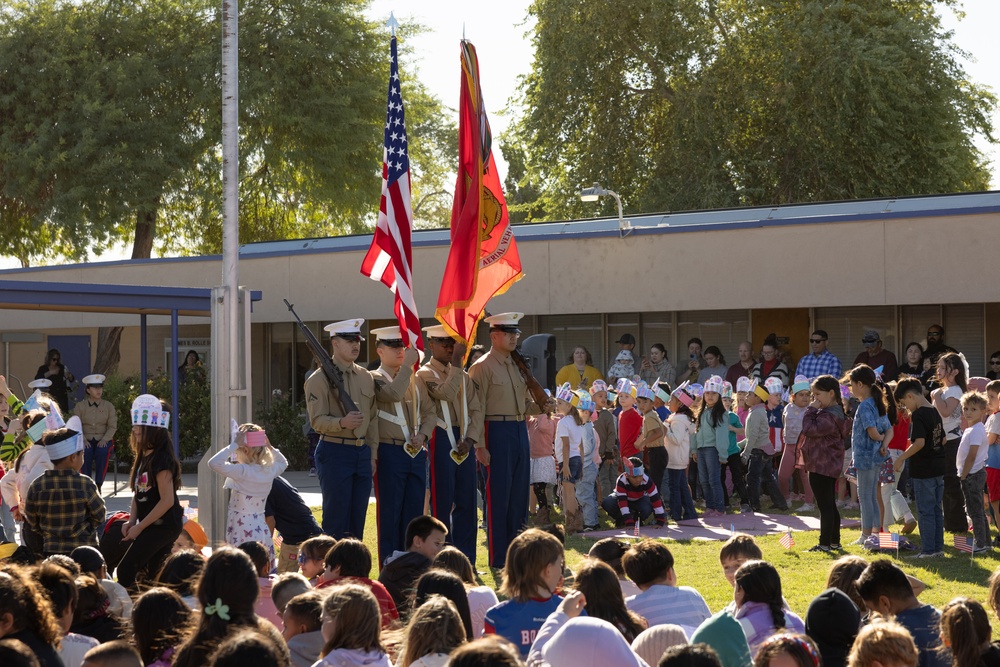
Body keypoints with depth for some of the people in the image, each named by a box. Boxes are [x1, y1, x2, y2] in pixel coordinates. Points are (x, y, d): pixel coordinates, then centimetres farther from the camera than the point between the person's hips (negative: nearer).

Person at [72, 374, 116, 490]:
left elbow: (112, 426, 5)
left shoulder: (108, 406, 12)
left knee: (102, 452, -35)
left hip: (103, 440, 0)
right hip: (86, 440, 0)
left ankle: (98, 485, -29)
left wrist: (104, 440, -13)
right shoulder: (79, 406, 10)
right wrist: (83, 440, -16)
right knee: (85, 452, -35)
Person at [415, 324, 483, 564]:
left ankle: (466, 560, 12)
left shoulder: (463, 375, 17)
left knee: (467, 501, 6)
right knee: (442, 502, -3)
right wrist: (456, 362, -18)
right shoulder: (425, 373, -3)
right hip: (441, 441, -6)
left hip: (465, 441, 6)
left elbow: (476, 409, 10)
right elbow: (446, 394, -21)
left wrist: (470, 439, -4)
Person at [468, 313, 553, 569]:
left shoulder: (517, 365, 17)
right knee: (498, 497, -4)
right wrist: (480, 446, -17)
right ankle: (498, 558, 1)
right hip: (497, 432, -8)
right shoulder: (483, 367, -7)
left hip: (520, 431, 8)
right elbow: (476, 409, -12)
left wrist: (542, 407, 2)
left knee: (519, 495, 11)